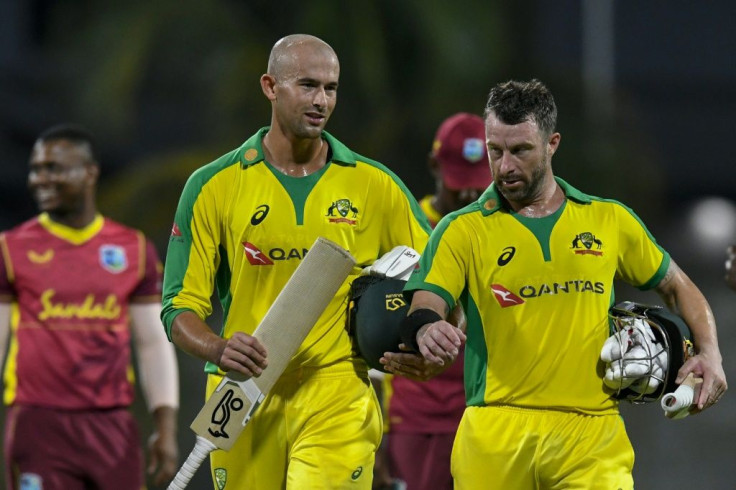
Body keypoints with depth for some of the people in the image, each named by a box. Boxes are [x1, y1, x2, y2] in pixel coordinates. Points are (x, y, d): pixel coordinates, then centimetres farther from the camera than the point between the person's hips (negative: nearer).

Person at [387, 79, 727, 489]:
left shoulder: (611, 220, 12)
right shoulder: (462, 231, 6)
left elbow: (678, 286, 24)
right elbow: (424, 308, -6)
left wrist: (709, 352, 7)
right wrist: (427, 330, -30)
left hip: (591, 437, 1)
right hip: (497, 436, -1)